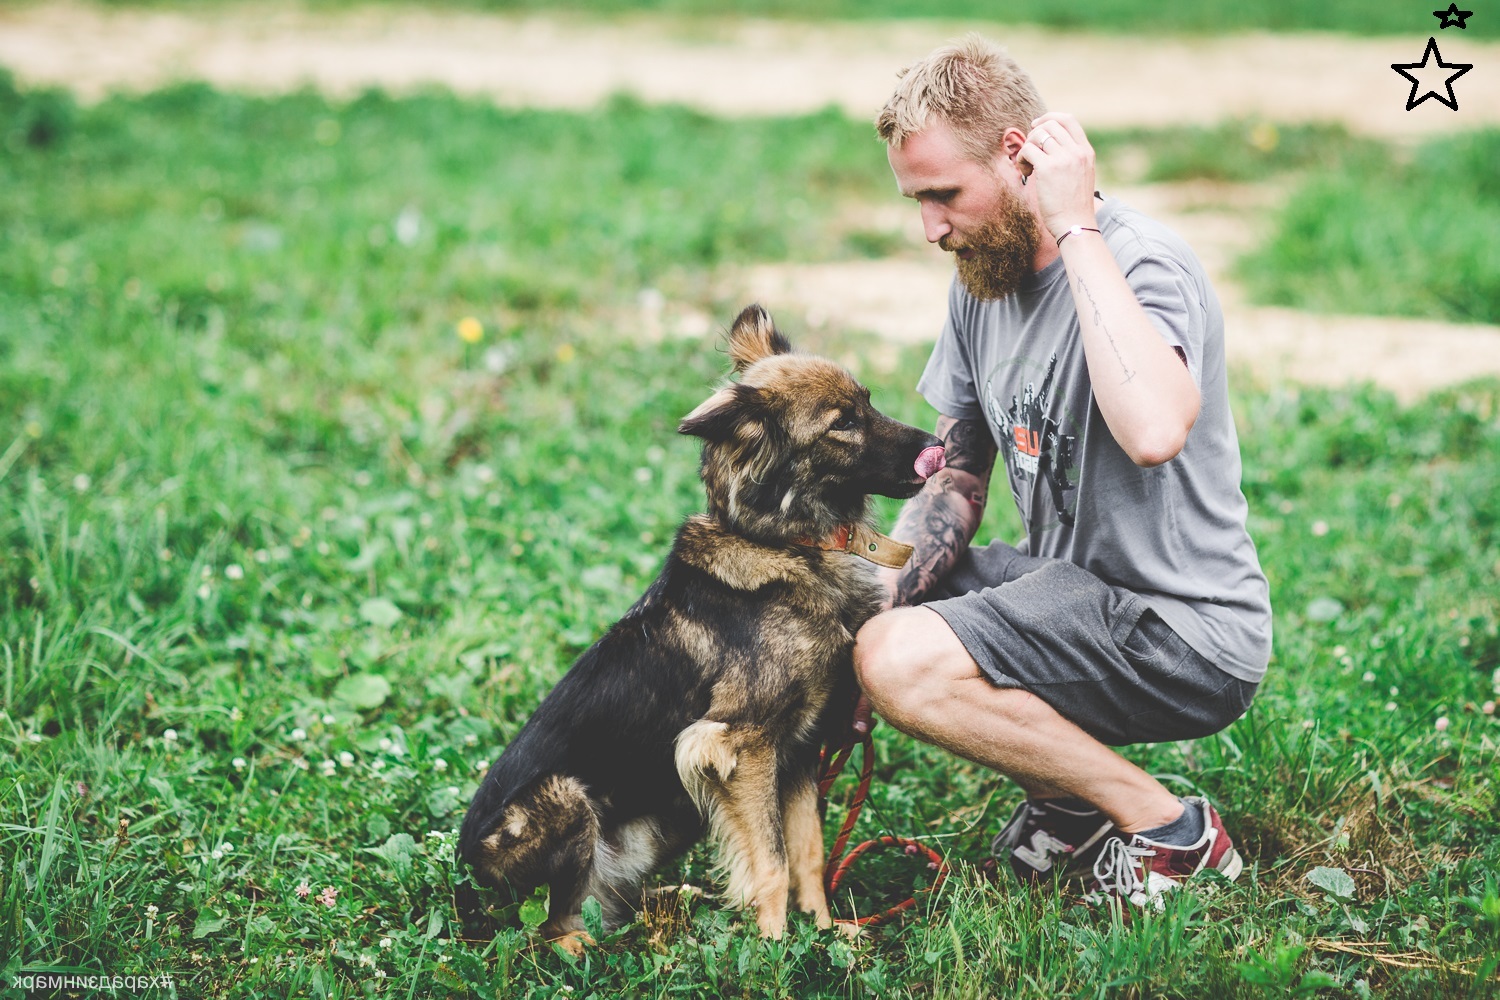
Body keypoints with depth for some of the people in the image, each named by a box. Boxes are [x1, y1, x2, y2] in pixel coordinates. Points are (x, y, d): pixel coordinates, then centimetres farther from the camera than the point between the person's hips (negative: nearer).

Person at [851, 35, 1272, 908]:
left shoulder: (1146, 266, -20)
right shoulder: (985, 278, 6)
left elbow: (1152, 432, -43)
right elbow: (956, 485, 12)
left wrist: (1077, 227, -33)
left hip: (1190, 636, -9)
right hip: (1071, 588, 9)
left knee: (901, 663, -25)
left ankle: (1168, 830, -8)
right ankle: (1070, 797, 9)